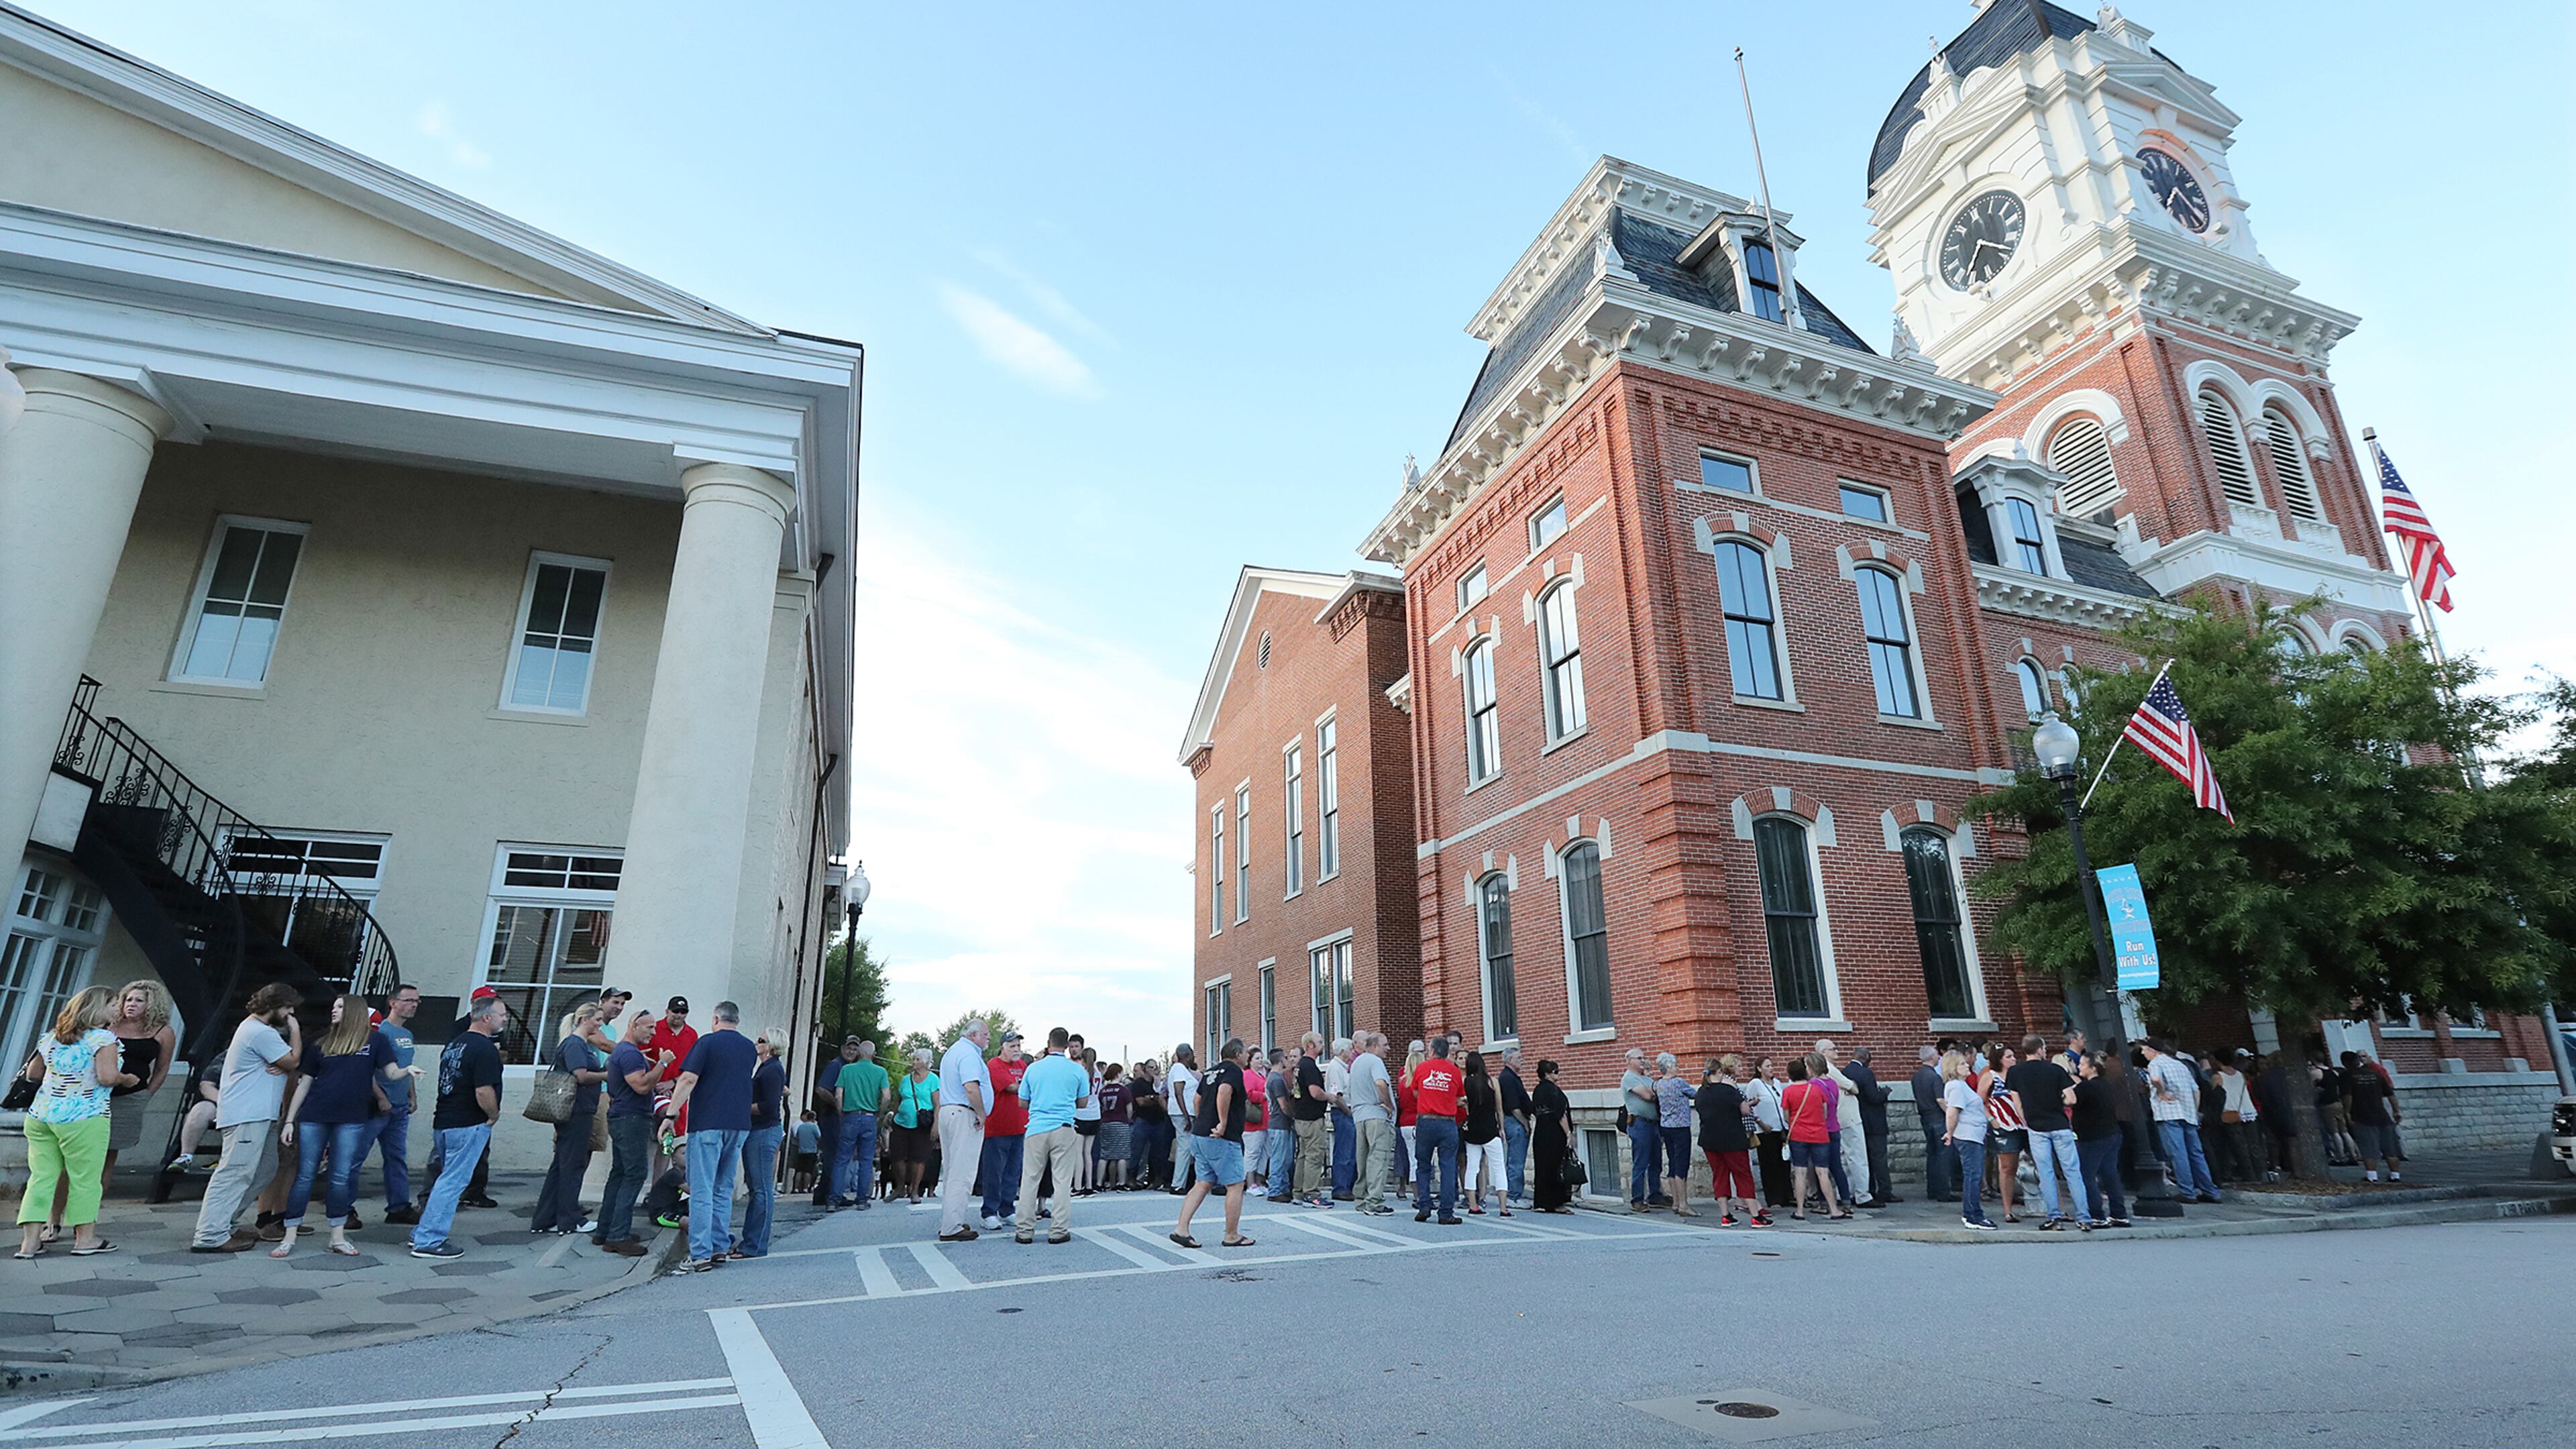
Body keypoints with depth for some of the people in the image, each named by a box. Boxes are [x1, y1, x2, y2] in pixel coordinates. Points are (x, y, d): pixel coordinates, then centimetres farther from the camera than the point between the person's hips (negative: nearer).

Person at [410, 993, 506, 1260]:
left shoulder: (454, 1044, 13)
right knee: (453, 1181, -3)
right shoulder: (484, 1049, -18)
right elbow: (484, 1091, -23)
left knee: (447, 1178, 21)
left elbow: (448, 1082, 21)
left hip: (444, 1121, 10)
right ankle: (429, 1241, 0)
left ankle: (422, 1232, 28)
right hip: (469, 1125, -10)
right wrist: (494, 1115, -7)